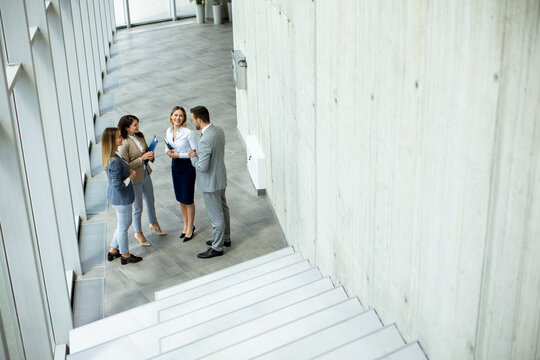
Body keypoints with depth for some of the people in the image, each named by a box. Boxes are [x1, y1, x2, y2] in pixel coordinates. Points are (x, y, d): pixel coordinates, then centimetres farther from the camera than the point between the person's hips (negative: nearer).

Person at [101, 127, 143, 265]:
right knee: (123, 226, 9)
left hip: (116, 197, 10)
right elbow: (118, 185, -28)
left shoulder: (111, 157, 2)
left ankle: (113, 250, 37)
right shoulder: (114, 161, -29)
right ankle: (125, 255, 27)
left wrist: (128, 172, 3)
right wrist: (130, 177, -15)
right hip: (121, 199, -10)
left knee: (123, 224, 24)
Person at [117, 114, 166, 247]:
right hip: (134, 179, -7)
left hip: (145, 174, 7)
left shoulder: (140, 136, -2)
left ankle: (153, 224, 47)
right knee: (137, 208, 9)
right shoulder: (123, 144, -25)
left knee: (150, 201, 24)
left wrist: (150, 155, -9)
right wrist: (142, 158, -27)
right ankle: (138, 233, 29)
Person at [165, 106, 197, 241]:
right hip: (175, 165, 6)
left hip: (187, 166, -6)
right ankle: (186, 225, 33)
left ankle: (190, 228, 20)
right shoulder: (169, 131, 2)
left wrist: (179, 155, -20)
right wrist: (168, 152, -7)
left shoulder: (188, 133, -18)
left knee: (188, 199, 3)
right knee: (180, 199, 16)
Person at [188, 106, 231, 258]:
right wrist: (198, 153, 3)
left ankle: (217, 248, 20)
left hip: (211, 183, -10)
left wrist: (193, 157, -12)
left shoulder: (205, 141, -32)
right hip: (221, 178, 10)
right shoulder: (219, 130, -2)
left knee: (216, 216, 5)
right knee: (223, 209, 24)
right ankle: (225, 238, 42)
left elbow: (202, 167, -29)